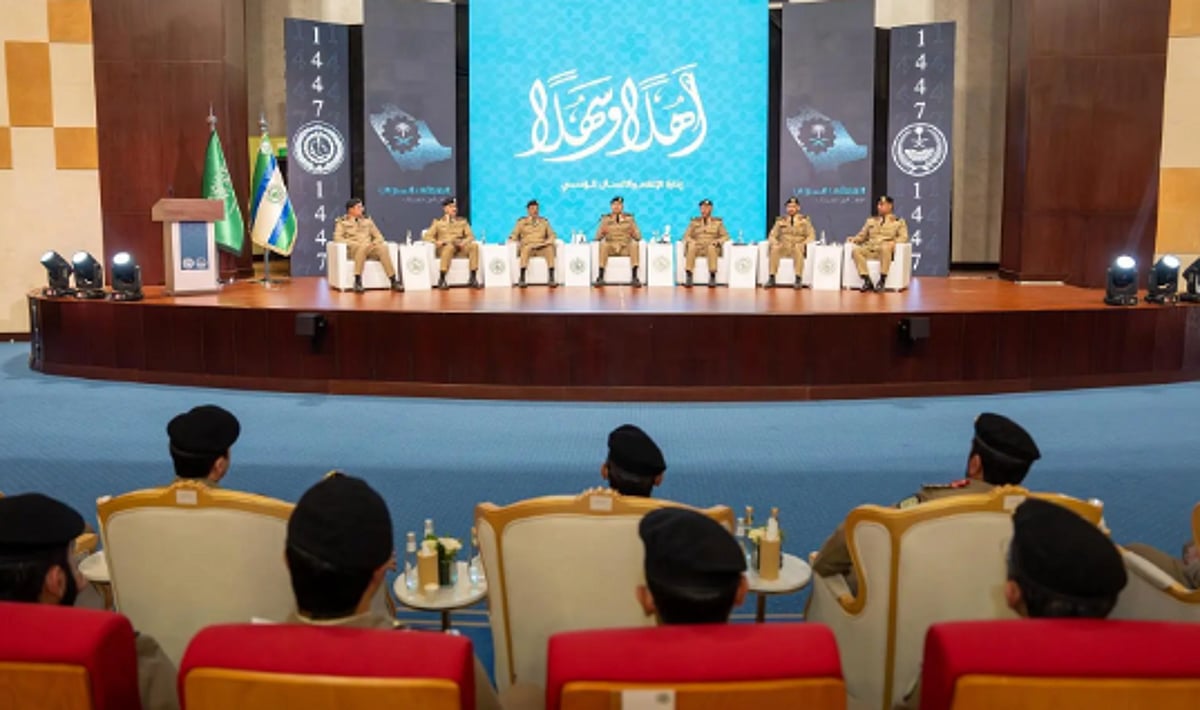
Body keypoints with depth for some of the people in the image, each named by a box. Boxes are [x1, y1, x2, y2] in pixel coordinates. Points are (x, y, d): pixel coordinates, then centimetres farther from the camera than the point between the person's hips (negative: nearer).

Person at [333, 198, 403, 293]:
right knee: (363, 246, -40)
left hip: (370, 248, 3)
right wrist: (356, 243, -16)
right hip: (353, 249, -3)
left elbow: (378, 236, 19)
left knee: (382, 248, -31)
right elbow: (337, 238, -4)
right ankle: (357, 281, -43)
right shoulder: (342, 221, 10)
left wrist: (374, 243, -6)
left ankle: (393, 281, -36)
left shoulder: (367, 220, 22)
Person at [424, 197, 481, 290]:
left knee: (474, 245, -29)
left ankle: (473, 278, -31)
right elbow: (428, 236, 9)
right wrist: (436, 242, -13)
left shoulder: (462, 221, 23)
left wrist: (464, 242, -10)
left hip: (460, 248, 2)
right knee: (450, 246, -40)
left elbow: (470, 236, 13)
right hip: (444, 248, -2)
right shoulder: (438, 222, 17)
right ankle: (442, 279, -39)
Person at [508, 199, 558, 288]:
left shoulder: (544, 221, 17)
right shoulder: (521, 221, 11)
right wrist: (517, 243, -13)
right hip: (527, 247, -1)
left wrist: (548, 242, -8)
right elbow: (513, 236, 8)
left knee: (550, 248, -33)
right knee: (526, 248, -38)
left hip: (541, 248, 1)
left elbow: (552, 235, 14)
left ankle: (552, 279, -37)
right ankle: (522, 279, -43)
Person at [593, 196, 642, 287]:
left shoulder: (629, 218, 5)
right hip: (610, 248, 0)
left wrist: (633, 232, -21)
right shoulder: (605, 219, 5)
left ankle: (635, 277, -36)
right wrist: (602, 232, -22)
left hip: (626, 248, 0)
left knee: (634, 244, -32)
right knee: (603, 244, -33)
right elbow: (598, 237, 1)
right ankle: (600, 277, -34)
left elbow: (638, 237, 2)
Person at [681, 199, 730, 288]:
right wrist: (691, 241, -12)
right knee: (691, 246, -35)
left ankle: (712, 277, -41)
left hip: (712, 248, -1)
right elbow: (686, 235, 11)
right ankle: (689, 277, -40)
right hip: (697, 248, 1)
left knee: (711, 247, -38)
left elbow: (725, 236, 7)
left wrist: (717, 241, -13)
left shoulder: (718, 222, 14)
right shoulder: (694, 222, 17)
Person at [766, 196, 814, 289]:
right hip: (783, 248, 2)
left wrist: (803, 244, -16)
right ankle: (771, 279, -34)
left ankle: (798, 279, -41)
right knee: (774, 249, -33)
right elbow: (772, 236, 11)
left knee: (798, 249, -38)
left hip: (798, 248, -2)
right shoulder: (780, 220, 13)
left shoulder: (804, 220, 9)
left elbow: (811, 236, 4)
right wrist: (776, 243, -12)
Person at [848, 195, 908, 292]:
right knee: (856, 250, -29)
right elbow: (862, 235, 22)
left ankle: (882, 280, -36)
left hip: (886, 249, -3)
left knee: (885, 247, -41)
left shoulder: (899, 221, 15)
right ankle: (867, 281, -31)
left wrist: (893, 242, -17)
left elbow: (903, 237, 3)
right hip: (870, 250, 3)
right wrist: (854, 239, -1)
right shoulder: (871, 220, 26)